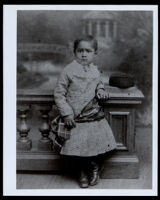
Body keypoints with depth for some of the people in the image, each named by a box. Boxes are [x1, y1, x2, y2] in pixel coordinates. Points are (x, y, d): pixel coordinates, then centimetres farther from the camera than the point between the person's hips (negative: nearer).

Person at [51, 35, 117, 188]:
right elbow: (58, 94, -6)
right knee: (78, 146, 0)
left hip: (94, 115, 4)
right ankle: (83, 172, 25)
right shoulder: (69, 71, -9)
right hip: (75, 118, -3)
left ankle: (95, 168, 30)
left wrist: (101, 91, 1)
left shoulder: (95, 71, 5)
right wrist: (66, 113, -12)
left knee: (96, 143, 3)